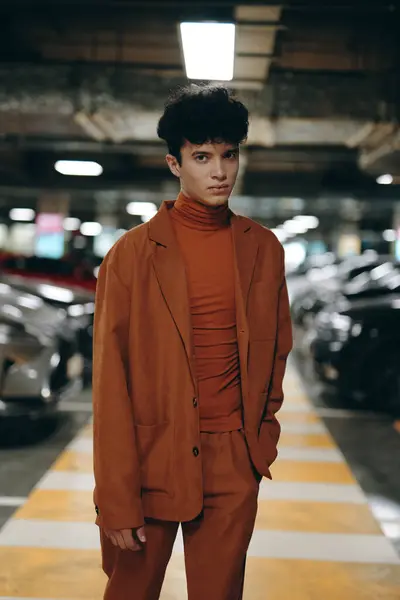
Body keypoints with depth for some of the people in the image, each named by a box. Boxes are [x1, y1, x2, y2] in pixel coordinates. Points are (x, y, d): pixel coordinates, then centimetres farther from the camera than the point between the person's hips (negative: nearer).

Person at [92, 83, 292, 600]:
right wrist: (116, 500, -12)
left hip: (235, 465, 3)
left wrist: (262, 431, 10)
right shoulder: (132, 253, -7)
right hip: (150, 460, -2)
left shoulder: (263, 248, 4)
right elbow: (110, 382, -9)